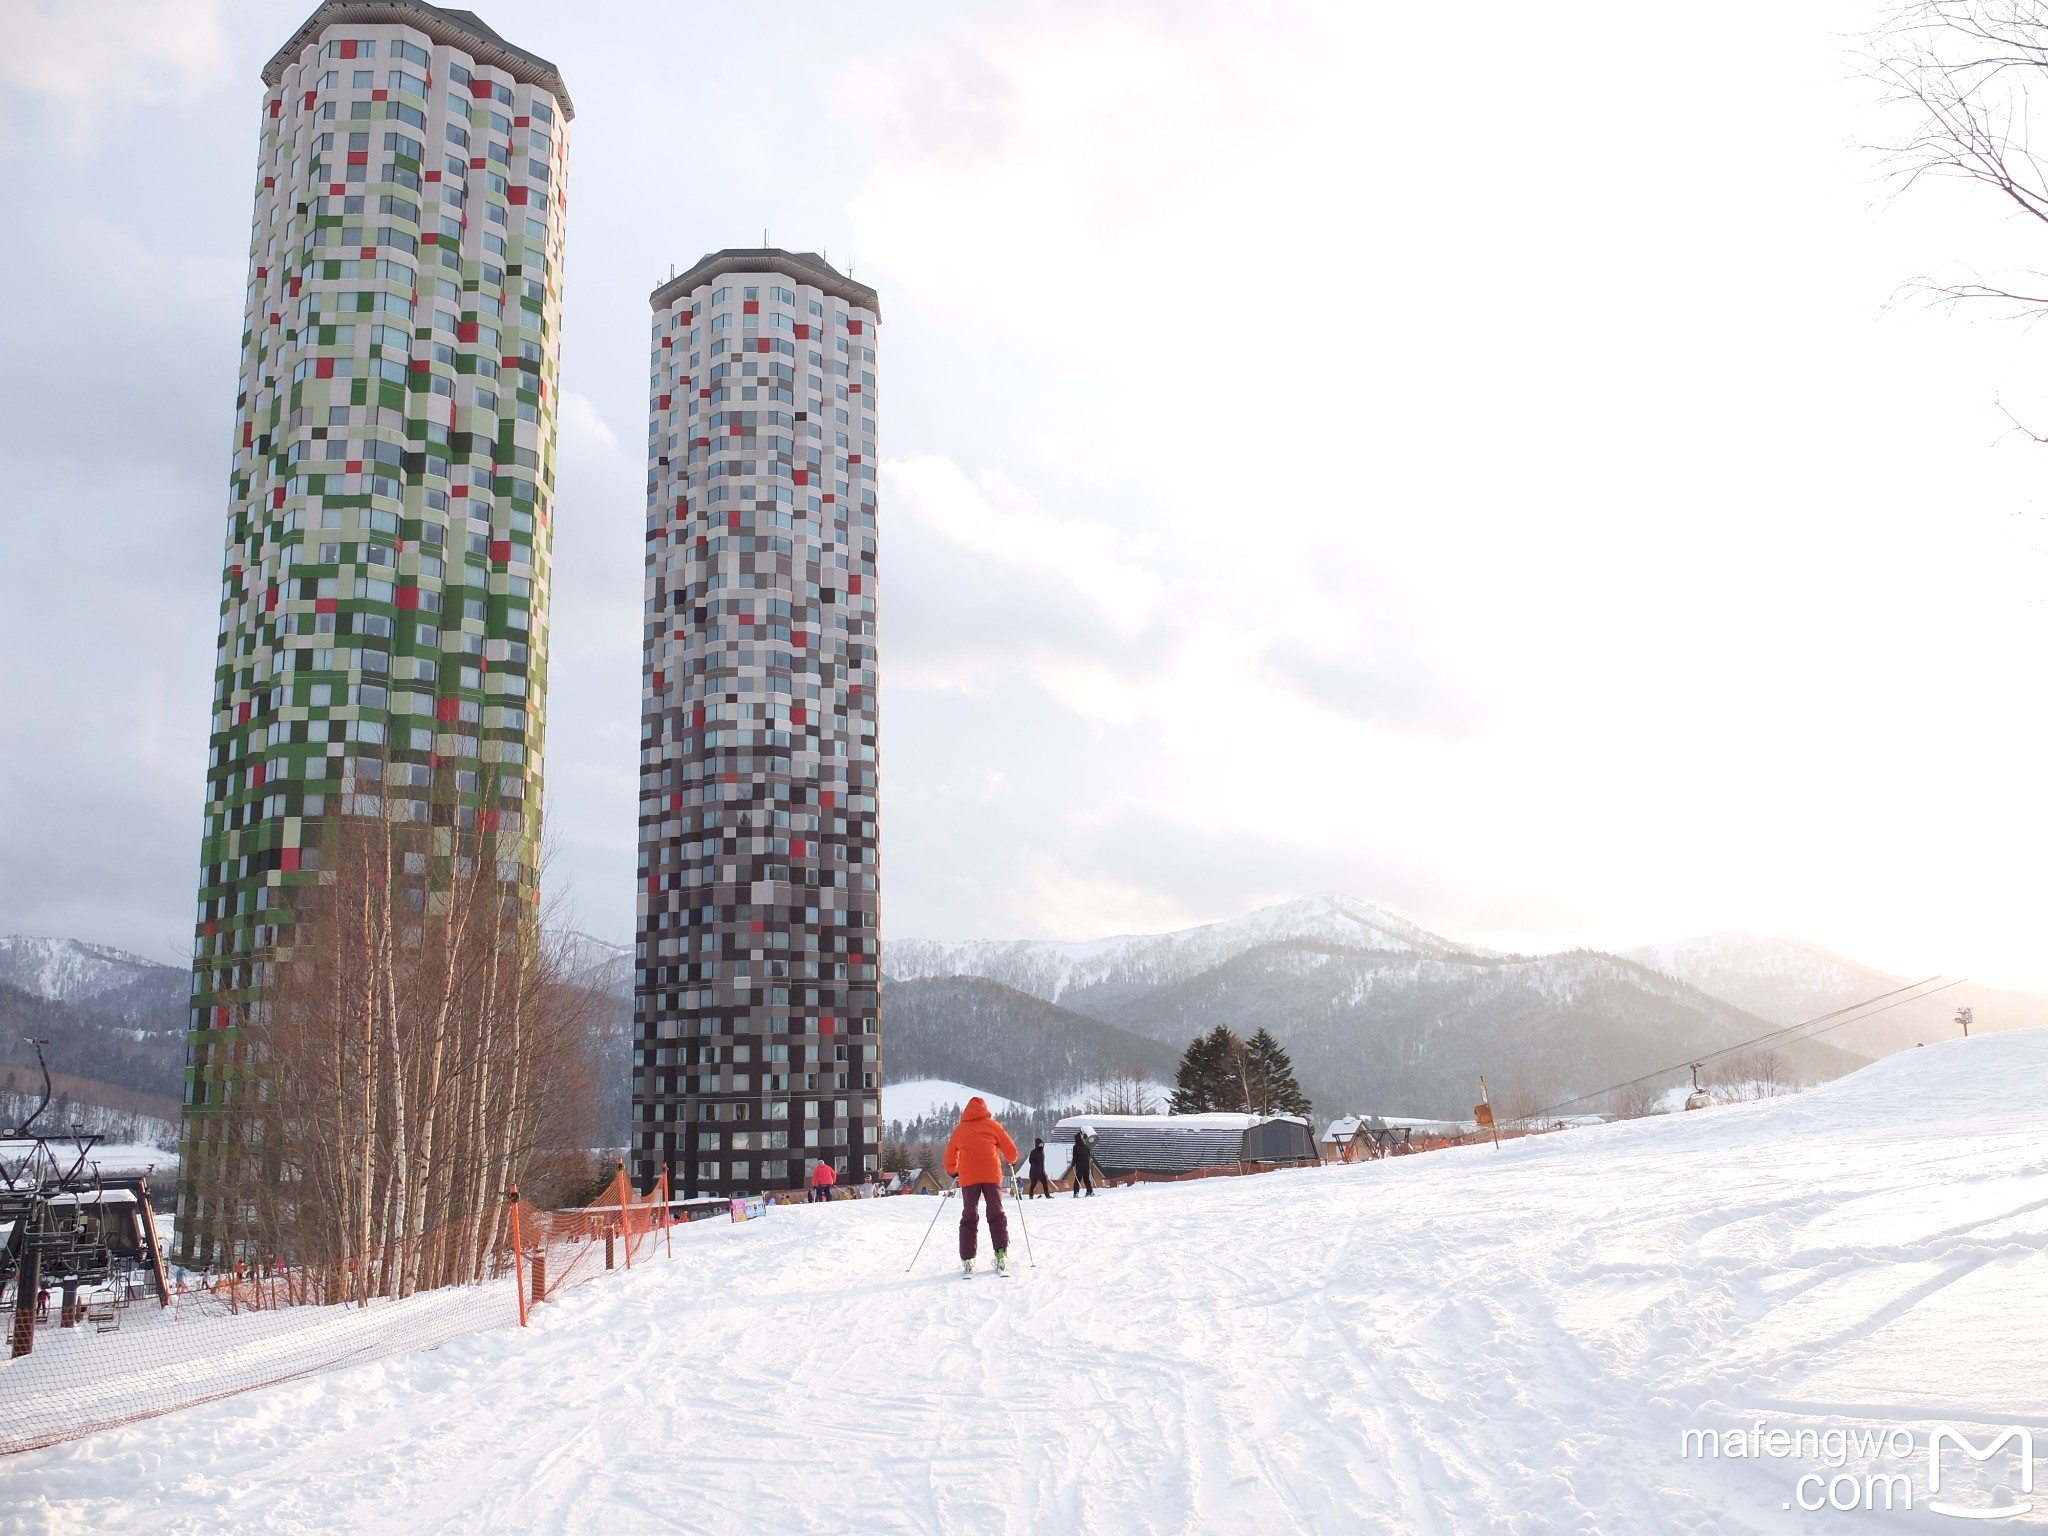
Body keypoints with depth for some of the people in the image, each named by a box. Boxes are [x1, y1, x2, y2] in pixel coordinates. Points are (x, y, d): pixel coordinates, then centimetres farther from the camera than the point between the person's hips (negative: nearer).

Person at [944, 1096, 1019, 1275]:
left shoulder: (959, 1130, 15)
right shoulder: (992, 1125, 9)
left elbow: (950, 1158, 20)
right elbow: (1011, 1151, 9)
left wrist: (953, 1172, 40)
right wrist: (1010, 1161, 31)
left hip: (968, 1178, 1)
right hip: (991, 1176, -1)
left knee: (969, 1218, 6)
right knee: (996, 1215, 7)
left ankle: (967, 1260, -3)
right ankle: (1001, 1254, -6)